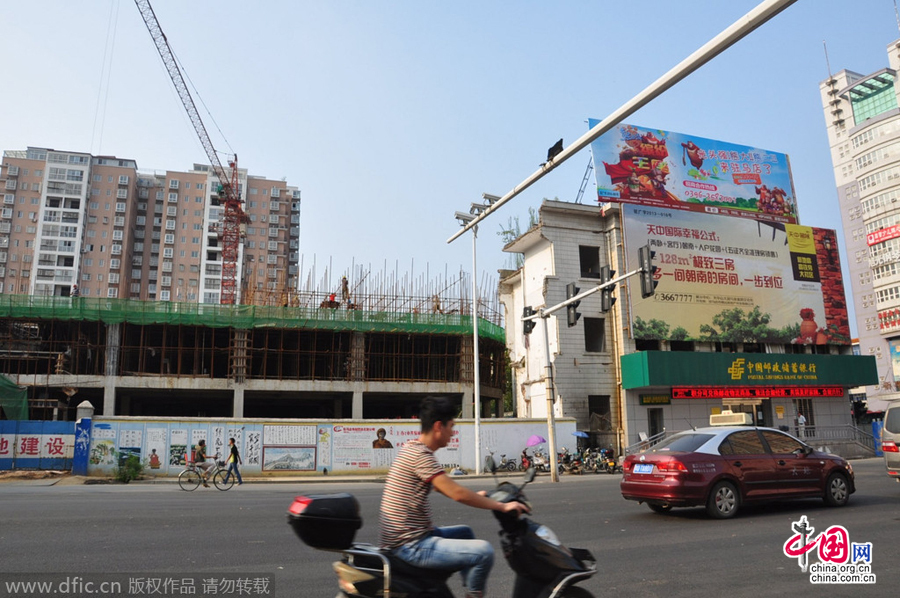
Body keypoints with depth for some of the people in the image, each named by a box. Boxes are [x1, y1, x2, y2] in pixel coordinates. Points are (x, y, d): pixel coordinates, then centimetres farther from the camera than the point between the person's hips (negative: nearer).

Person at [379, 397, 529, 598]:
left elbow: (443, 488, 23)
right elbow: (457, 493, -23)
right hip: (412, 546, -11)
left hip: (408, 536, 11)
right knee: (484, 551, -18)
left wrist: (476, 496, 21)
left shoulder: (411, 448, 11)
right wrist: (502, 506, -15)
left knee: (465, 533, 27)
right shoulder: (420, 455, -19)